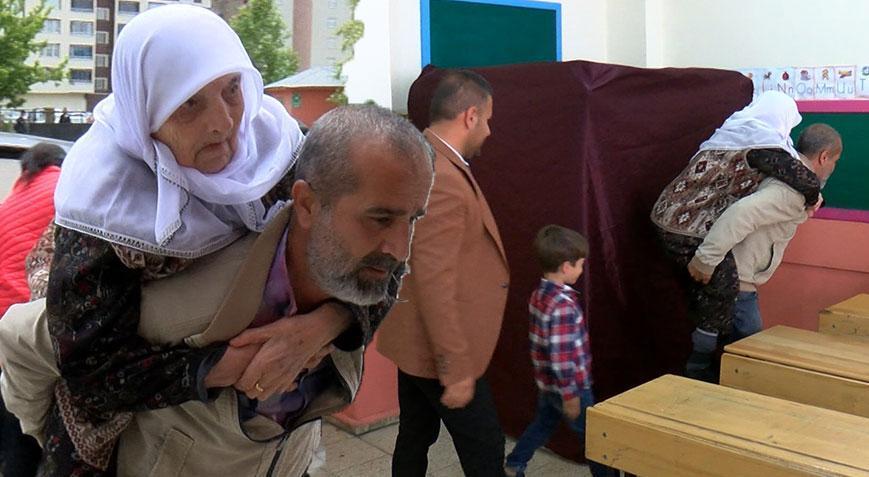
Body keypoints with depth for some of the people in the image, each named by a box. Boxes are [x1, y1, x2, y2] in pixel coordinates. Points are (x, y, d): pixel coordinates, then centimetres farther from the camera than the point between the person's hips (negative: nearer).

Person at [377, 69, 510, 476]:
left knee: (415, 438, 20)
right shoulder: (442, 178, -25)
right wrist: (455, 369, -22)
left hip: (415, 341, 10)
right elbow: (435, 282, -27)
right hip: (439, 350, -10)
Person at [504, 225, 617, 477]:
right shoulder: (563, 306, -27)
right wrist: (570, 394, -19)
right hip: (570, 385, -9)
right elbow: (561, 355, -27)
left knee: (543, 424, 26)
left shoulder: (539, 294, 1)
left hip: (547, 382, 9)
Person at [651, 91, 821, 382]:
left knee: (700, 287, 20)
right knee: (723, 286, 3)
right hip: (691, 229, -9)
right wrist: (812, 199, 8)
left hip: (667, 215, 9)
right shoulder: (764, 143, -8)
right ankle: (699, 367, 11)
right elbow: (808, 182, -14)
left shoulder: (730, 131, 18)